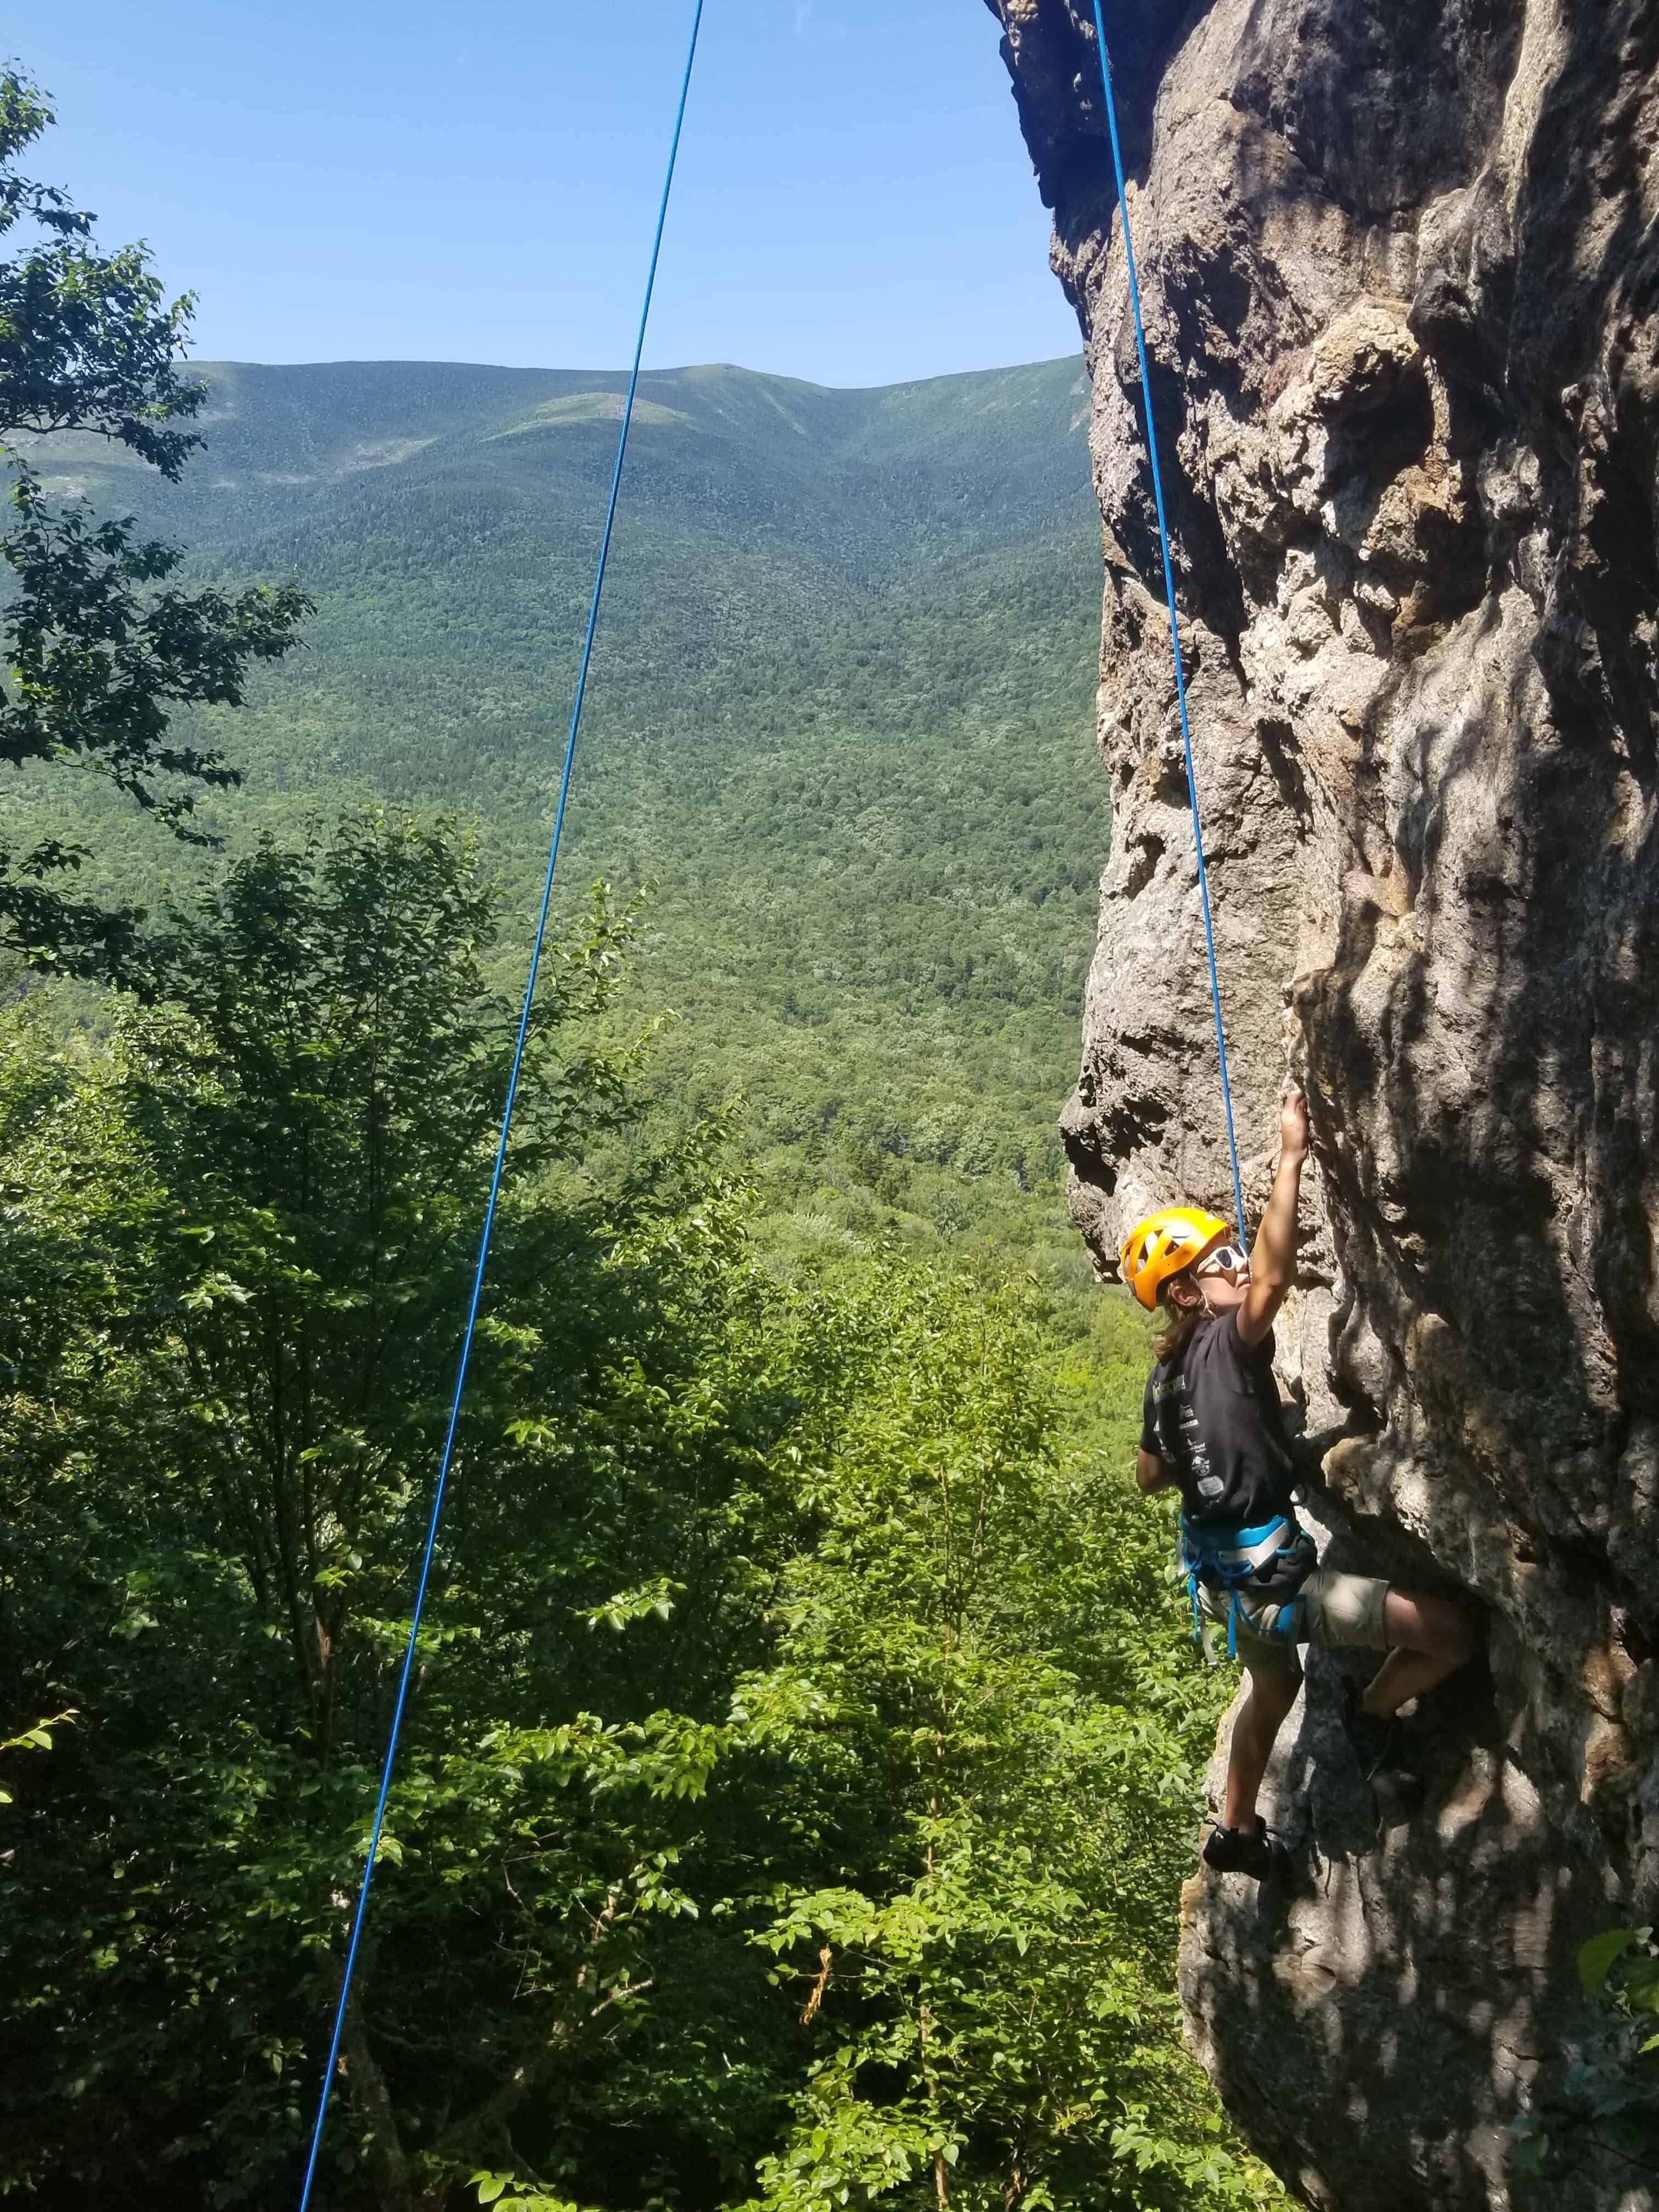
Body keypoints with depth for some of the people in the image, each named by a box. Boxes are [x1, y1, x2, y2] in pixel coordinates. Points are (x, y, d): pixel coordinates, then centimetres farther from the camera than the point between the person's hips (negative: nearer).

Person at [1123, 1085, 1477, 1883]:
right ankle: (1372, 1712, 19)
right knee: (1453, 1635, -7)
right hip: (1272, 1579, -9)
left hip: (1229, 1575, 9)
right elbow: (1275, 1276, -40)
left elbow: (1149, 1476, 17)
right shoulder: (1223, 1347, -21)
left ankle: (1236, 1830, 50)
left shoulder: (1168, 1374, 4)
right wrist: (1291, 1157, -37)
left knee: (1275, 1686, 35)